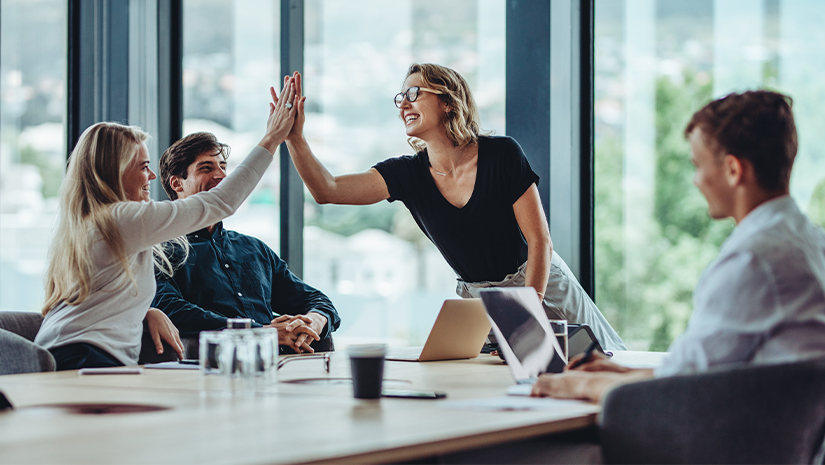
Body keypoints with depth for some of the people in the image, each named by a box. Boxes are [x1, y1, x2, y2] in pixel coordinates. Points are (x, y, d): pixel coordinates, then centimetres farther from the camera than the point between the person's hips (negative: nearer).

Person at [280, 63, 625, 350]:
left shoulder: (501, 154, -15)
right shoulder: (408, 173, -5)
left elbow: (539, 239, -14)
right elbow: (327, 190, -17)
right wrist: (295, 137, -30)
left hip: (541, 287, -3)